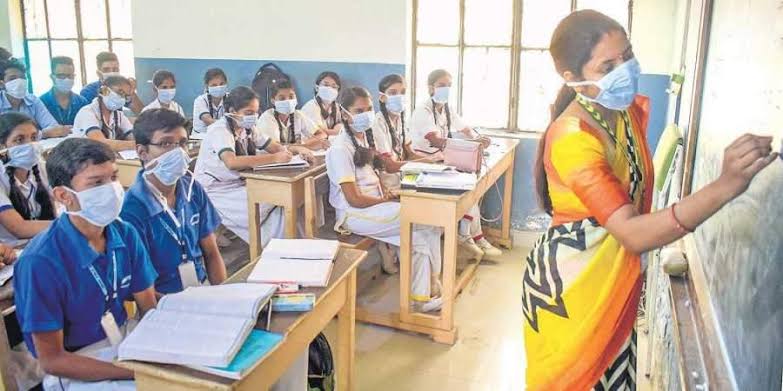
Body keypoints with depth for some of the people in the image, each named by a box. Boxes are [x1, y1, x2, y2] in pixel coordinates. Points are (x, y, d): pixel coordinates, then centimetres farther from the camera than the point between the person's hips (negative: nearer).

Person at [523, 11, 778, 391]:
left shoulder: (631, 110, -3)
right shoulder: (571, 140, -29)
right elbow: (632, 233, -36)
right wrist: (726, 186, -44)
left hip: (617, 277, 7)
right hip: (568, 282, -7)